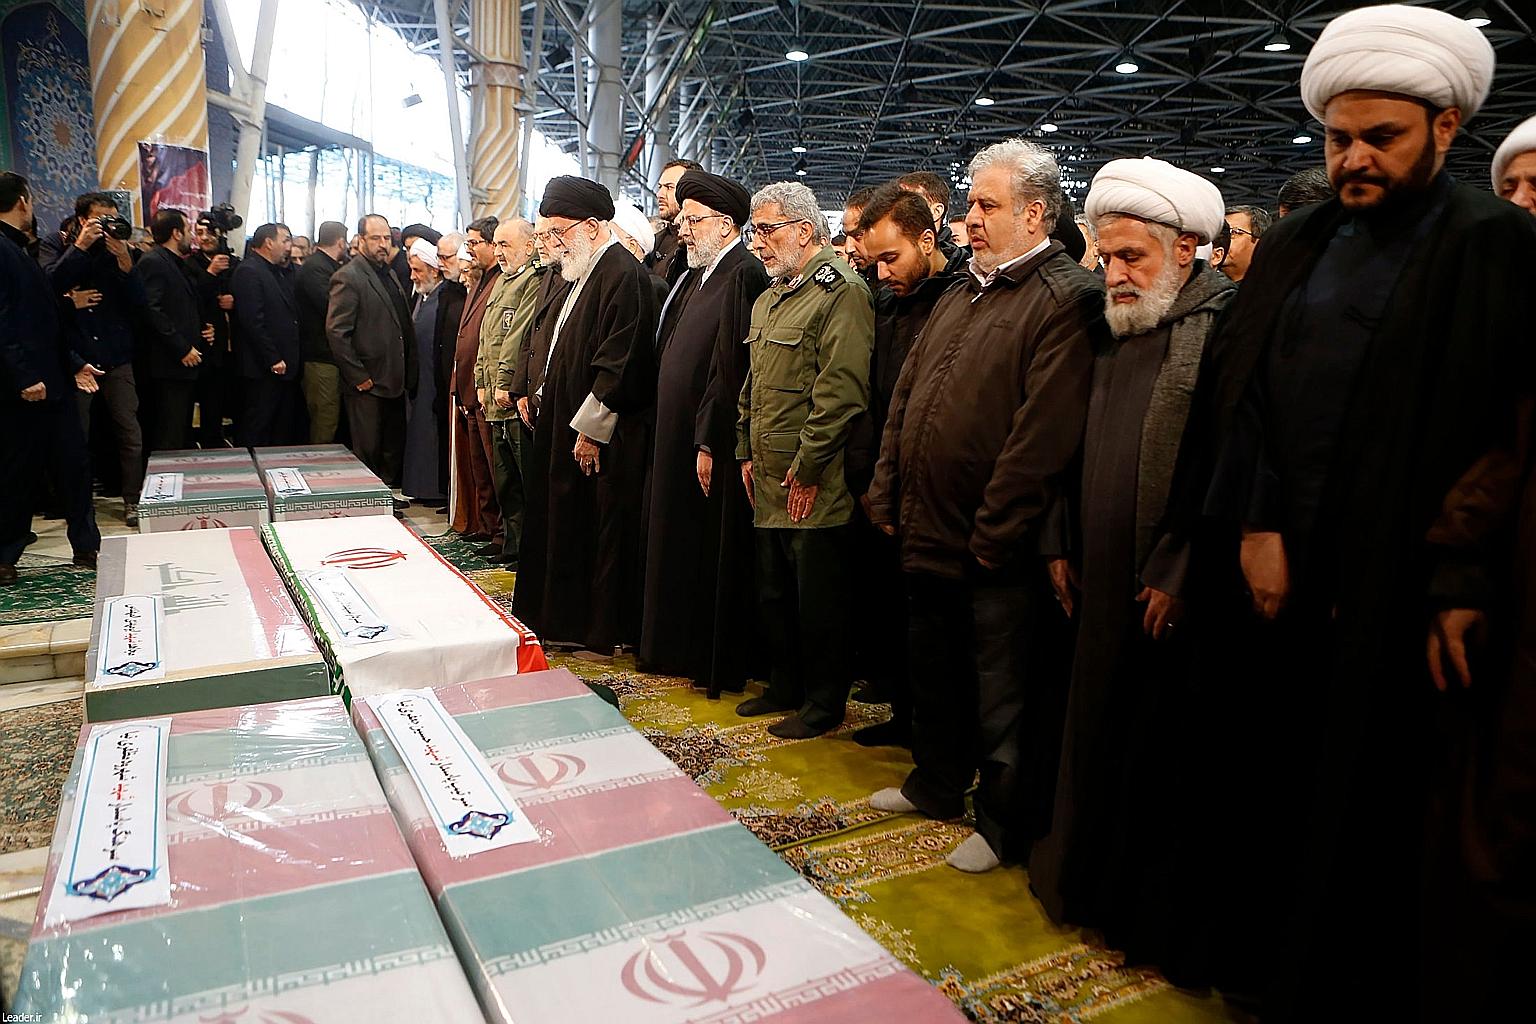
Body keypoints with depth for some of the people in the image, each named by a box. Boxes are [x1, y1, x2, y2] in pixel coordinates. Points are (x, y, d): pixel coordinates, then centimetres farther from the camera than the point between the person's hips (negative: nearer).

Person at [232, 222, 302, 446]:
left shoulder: (280, 272, 17)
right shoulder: (249, 272, -11)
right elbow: (253, 321, -18)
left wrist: (294, 359, 11)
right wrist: (273, 360, -19)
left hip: (286, 365, 9)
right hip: (266, 368, -9)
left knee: (284, 430, 14)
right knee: (258, 429, -1)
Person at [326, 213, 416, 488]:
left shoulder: (390, 274, 16)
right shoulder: (348, 278, -10)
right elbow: (336, 332, -16)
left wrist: (407, 372, 13)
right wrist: (358, 377, -17)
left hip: (394, 382, 8)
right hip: (367, 385, -8)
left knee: (394, 450, 14)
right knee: (368, 453, 0)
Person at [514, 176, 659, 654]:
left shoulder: (623, 274, -16)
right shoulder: (586, 274, 15)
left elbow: (620, 362, -22)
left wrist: (589, 429, -19)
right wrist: (546, 397, 15)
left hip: (600, 436, -10)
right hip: (567, 425, 10)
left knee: (603, 530, 0)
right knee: (567, 525, 15)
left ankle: (603, 631, 12)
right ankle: (566, 619, 27)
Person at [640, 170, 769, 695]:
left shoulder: (743, 276, -16)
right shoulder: (697, 275, 14)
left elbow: (731, 367, -22)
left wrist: (708, 440, -21)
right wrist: (681, 435, 14)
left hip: (713, 443, -10)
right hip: (677, 435, 10)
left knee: (714, 554, 0)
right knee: (679, 545, 16)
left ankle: (719, 666, 12)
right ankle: (678, 647, 30)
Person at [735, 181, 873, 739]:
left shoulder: (841, 291, -13)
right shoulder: (768, 299, 17)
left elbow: (842, 390, -20)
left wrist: (807, 467, -18)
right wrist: (746, 452, 16)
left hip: (814, 487, -9)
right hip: (769, 483, 9)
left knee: (818, 600, 2)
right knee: (773, 595, 17)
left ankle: (825, 704, 18)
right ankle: (785, 687, 33)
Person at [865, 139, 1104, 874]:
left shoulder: (1066, 300, -13)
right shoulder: (961, 295, 15)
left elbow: (1043, 434, -20)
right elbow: (905, 396, 16)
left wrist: (992, 537, -19)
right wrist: (887, 495, 9)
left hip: (994, 553, -8)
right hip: (928, 536, 8)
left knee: (1002, 697, 7)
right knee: (934, 673, 23)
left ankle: (1004, 825, 25)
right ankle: (938, 785, 43)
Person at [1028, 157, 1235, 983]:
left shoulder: (1228, 325, -10)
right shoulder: (1115, 329, 14)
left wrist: (1180, 574, -17)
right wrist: (1063, 544, 13)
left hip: (1171, 595, -7)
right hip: (1104, 585, 7)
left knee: (1162, 755, 5)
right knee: (1096, 737, 16)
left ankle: (1156, 923, 23)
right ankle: (1086, 886, 34)